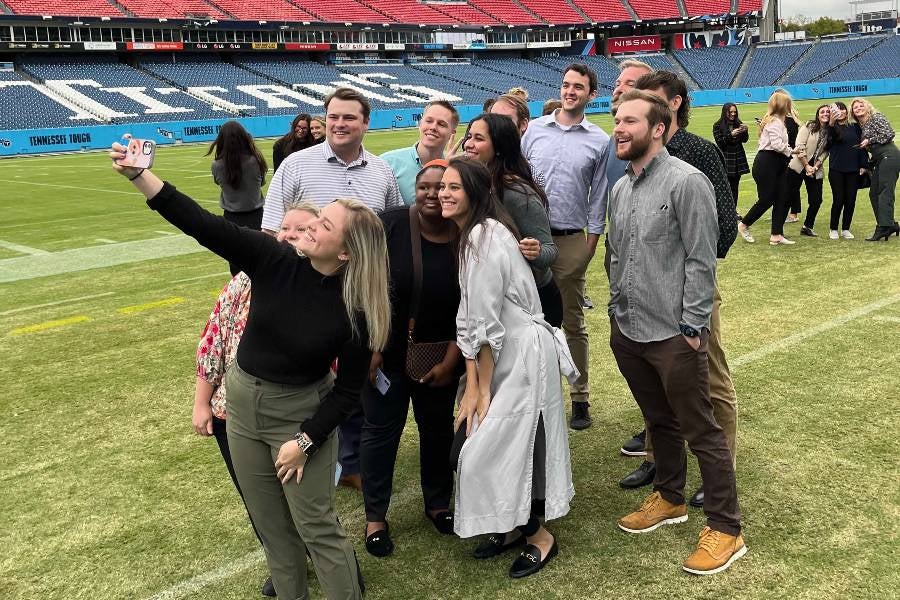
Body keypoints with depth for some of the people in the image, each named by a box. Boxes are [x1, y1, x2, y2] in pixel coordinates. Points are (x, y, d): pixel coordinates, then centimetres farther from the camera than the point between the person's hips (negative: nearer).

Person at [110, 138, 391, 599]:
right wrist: (138, 174, -30)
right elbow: (203, 225, -21)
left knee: (316, 528, 5)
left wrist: (304, 441, -14)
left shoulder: (355, 309, -21)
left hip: (301, 413, -4)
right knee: (270, 524, 19)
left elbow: (348, 390, -12)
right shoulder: (274, 260, -16)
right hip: (242, 403, 4)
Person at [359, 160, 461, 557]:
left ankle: (438, 503, 36)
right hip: (385, 352, -2)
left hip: (437, 357, 2)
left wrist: (449, 362, -8)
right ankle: (375, 517, 21)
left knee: (437, 428, 15)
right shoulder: (389, 226, -15)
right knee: (381, 428, 6)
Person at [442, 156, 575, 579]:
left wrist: (482, 389, -15)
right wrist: (471, 384, -1)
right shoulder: (471, 234, 10)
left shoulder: (485, 237, -20)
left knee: (497, 446, -3)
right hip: (503, 353, 9)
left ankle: (539, 536, 17)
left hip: (522, 355, -9)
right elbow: (469, 319, 4)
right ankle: (513, 526, 31)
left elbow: (485, 323, -21)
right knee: (479, 444, 12)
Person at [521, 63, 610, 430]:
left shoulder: (599, 141, 2)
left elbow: (598, 197, 5)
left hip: (570, 240, -1)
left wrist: (591, 242, 1)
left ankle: (580, 399, 17)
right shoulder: (534, 130, 5)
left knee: (572, 323, 8)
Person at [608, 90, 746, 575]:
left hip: (673, 334, -7)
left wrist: (691, 326, -15)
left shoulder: (686, 181, -12)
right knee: (658, 420, 21)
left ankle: (725, 529, 16)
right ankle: (669, 499, 39)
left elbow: (701, 260, -14)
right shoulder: (621, 189, 11)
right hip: (627, 331, 7)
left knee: (700, 431, 3)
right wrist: (617, 310, 15)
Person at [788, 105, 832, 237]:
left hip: (815, 170, 5)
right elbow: (800, 147, -10)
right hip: (798, 166, -4)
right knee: (790, 196, -4)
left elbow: (825, 152, 4)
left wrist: (815, 167, -10)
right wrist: (806, 166, -12)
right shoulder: (809, 127, -4)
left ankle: (807, 226, 21)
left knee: (816, 200, 2)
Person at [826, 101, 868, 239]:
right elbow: (830, 138, -24)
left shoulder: (855, 127, 9)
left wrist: (864, 165, 2)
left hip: (853, 170, 3)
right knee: (838, 200, -4)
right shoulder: (833, 128, 0)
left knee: (851, 201, 2)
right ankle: (833, 229, 11)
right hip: (836, 170, -3)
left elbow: (862, 146, 10)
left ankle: (845, 229, 15)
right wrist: (831, 122, -43)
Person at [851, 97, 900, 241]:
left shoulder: (876, 117, -3)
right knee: (874, 193, 9)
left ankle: (883, 227, -18)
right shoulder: (862, 126, 20)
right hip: (879, 160, 10)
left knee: (885, 192, -14)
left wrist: (869, 140, -10)